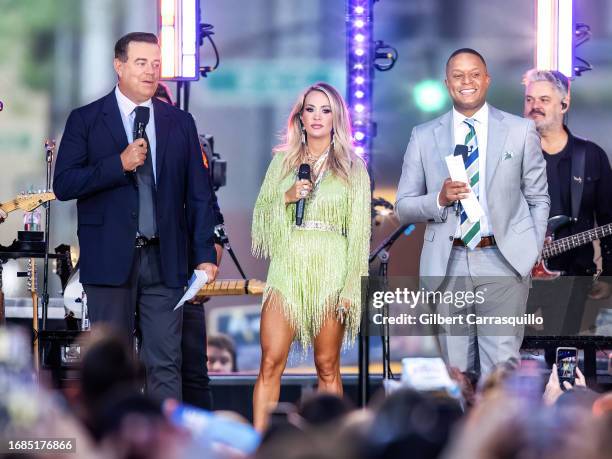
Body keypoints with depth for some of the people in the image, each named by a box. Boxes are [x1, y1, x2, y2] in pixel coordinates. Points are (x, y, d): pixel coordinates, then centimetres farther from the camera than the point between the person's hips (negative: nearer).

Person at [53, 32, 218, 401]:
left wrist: (205, 255, 1)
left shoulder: (180, 123, 11)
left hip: (165, 260, 2)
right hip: (110, 258, -2)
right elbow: (63, 184, -6)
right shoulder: (86, 120, 3)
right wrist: (120, 164, -15)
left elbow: (198, 194, 9)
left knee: (166, 363, -2)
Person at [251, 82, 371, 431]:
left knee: (327, 367, 1)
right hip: (287, 269, 1)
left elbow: (359, 233, 4)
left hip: (331, 272, -1)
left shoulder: (352, 168, 7)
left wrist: (351, 286, -4)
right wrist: (286, 197, -7)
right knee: (271, 364, -8)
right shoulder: (283, 161, 13)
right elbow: (262, 214, 12)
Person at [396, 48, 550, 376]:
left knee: (502, 367, -8)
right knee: (457, 369, 7)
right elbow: (403, 208, 8)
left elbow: (538, 199, 11)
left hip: (504, 262, -2)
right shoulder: (423, 137, 7)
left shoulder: (521, 131, 6)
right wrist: (440, 199, -11)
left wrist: (533, 254, 1)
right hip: (447, 264, 2)